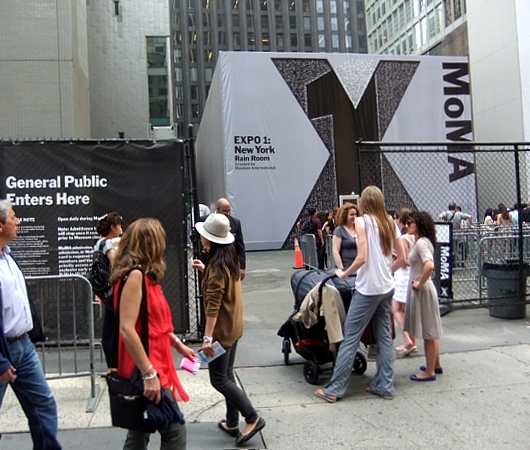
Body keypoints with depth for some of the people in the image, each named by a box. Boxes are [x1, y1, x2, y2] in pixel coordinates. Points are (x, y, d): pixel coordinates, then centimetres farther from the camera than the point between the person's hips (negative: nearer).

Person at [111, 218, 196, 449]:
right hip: (144, 370, -9)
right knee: (174, 431, -2)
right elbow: (127, 329, -24)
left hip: (153, 366, 9)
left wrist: (178, 345, 24)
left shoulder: (146, 276, 10)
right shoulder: (135, 275, -18)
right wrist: (149, 374, -24)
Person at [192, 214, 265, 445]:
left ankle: (253, 418, 4)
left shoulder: (216, 265, -21)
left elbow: (213, 305, -26)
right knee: (227, 375, 16)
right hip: (233, 325, 9)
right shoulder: (229, 259, 5)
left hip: (222, 329, -9)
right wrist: (205, 270, 13)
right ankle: (232, 423, 24)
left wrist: (207, 337, -27)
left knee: (219, 379, 0)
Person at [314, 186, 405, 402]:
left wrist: (344, 274, -4)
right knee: (384, 336, 13)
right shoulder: (390, 223, 8)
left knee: (350, 337, -1)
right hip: (387, 288, 7)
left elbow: (362, 257, -17)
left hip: (367, 289, -7)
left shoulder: (362, 221, -9)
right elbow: (401, 257, 10)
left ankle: (335, 389, 5)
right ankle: (385, 386, 19)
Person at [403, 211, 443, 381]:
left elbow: (429, 265, -34)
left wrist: (420, 283, -23)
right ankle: (435, 365, 32)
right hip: (421, 289, 10)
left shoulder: (421, 242, -19)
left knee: (428, 331, 1)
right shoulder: (421, 241, 10)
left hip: (422, 290, -10)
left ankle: (429, 372, 11)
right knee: (430, 330, 19)